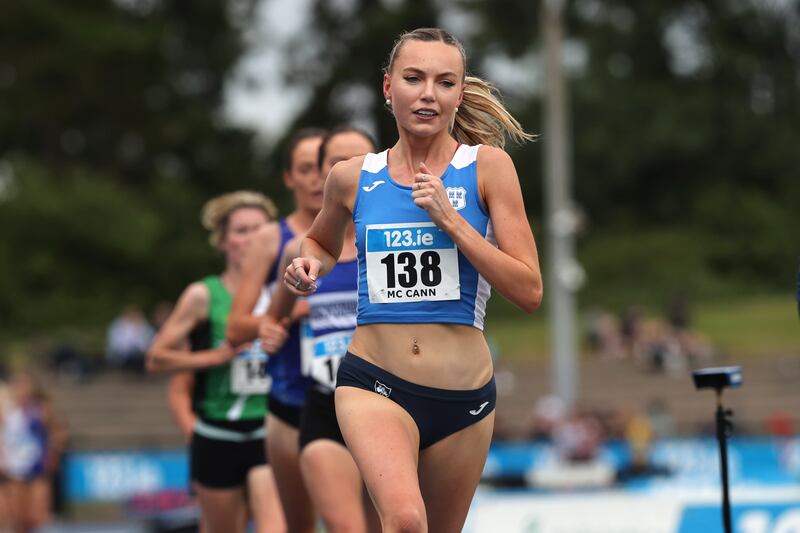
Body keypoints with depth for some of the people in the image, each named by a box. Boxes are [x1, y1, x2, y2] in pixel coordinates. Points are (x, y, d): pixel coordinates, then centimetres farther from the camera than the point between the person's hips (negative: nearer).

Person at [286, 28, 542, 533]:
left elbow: (529, 292, -6)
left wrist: (450, 220, -15)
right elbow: (322, 242, 27)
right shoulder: (353, 177, 4)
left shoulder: (488, 166, -2)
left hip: (464, 395, 1)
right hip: (374, 382, -1)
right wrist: (309, 264, 3)